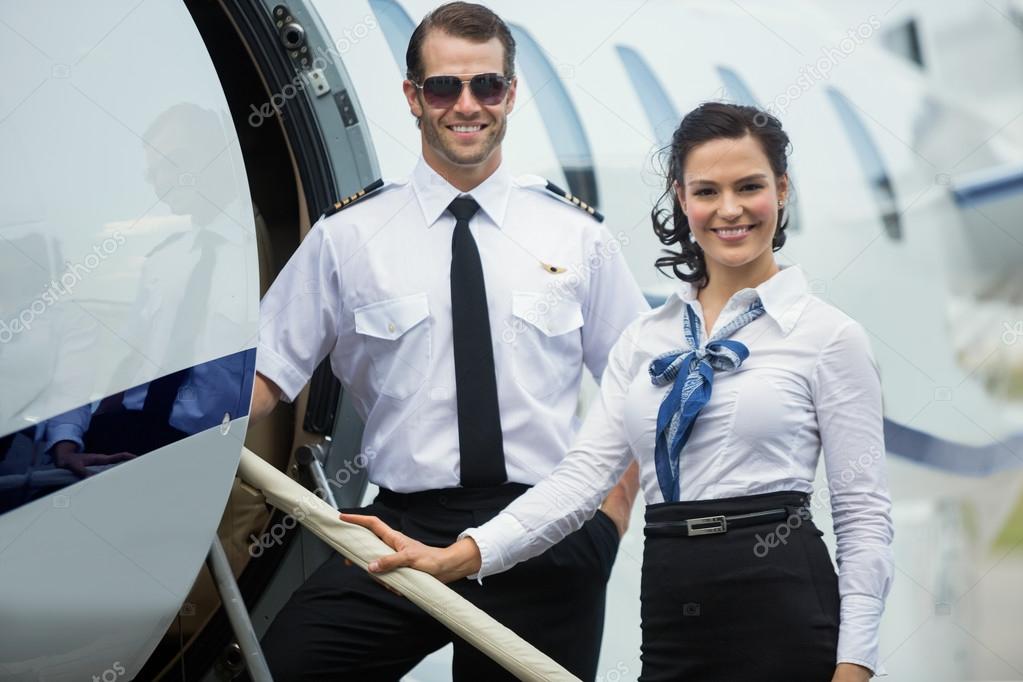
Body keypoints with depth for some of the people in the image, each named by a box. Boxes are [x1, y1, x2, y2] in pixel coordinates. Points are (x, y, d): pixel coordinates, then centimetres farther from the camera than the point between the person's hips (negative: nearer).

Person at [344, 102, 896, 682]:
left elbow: (865, 514, -4)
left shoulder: (829, 335, -1)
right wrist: (458, 557, -11)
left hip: (780, 617, -4)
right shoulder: (646, 340, 12)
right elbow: (585, 473, 2)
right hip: (670, 626, 5)